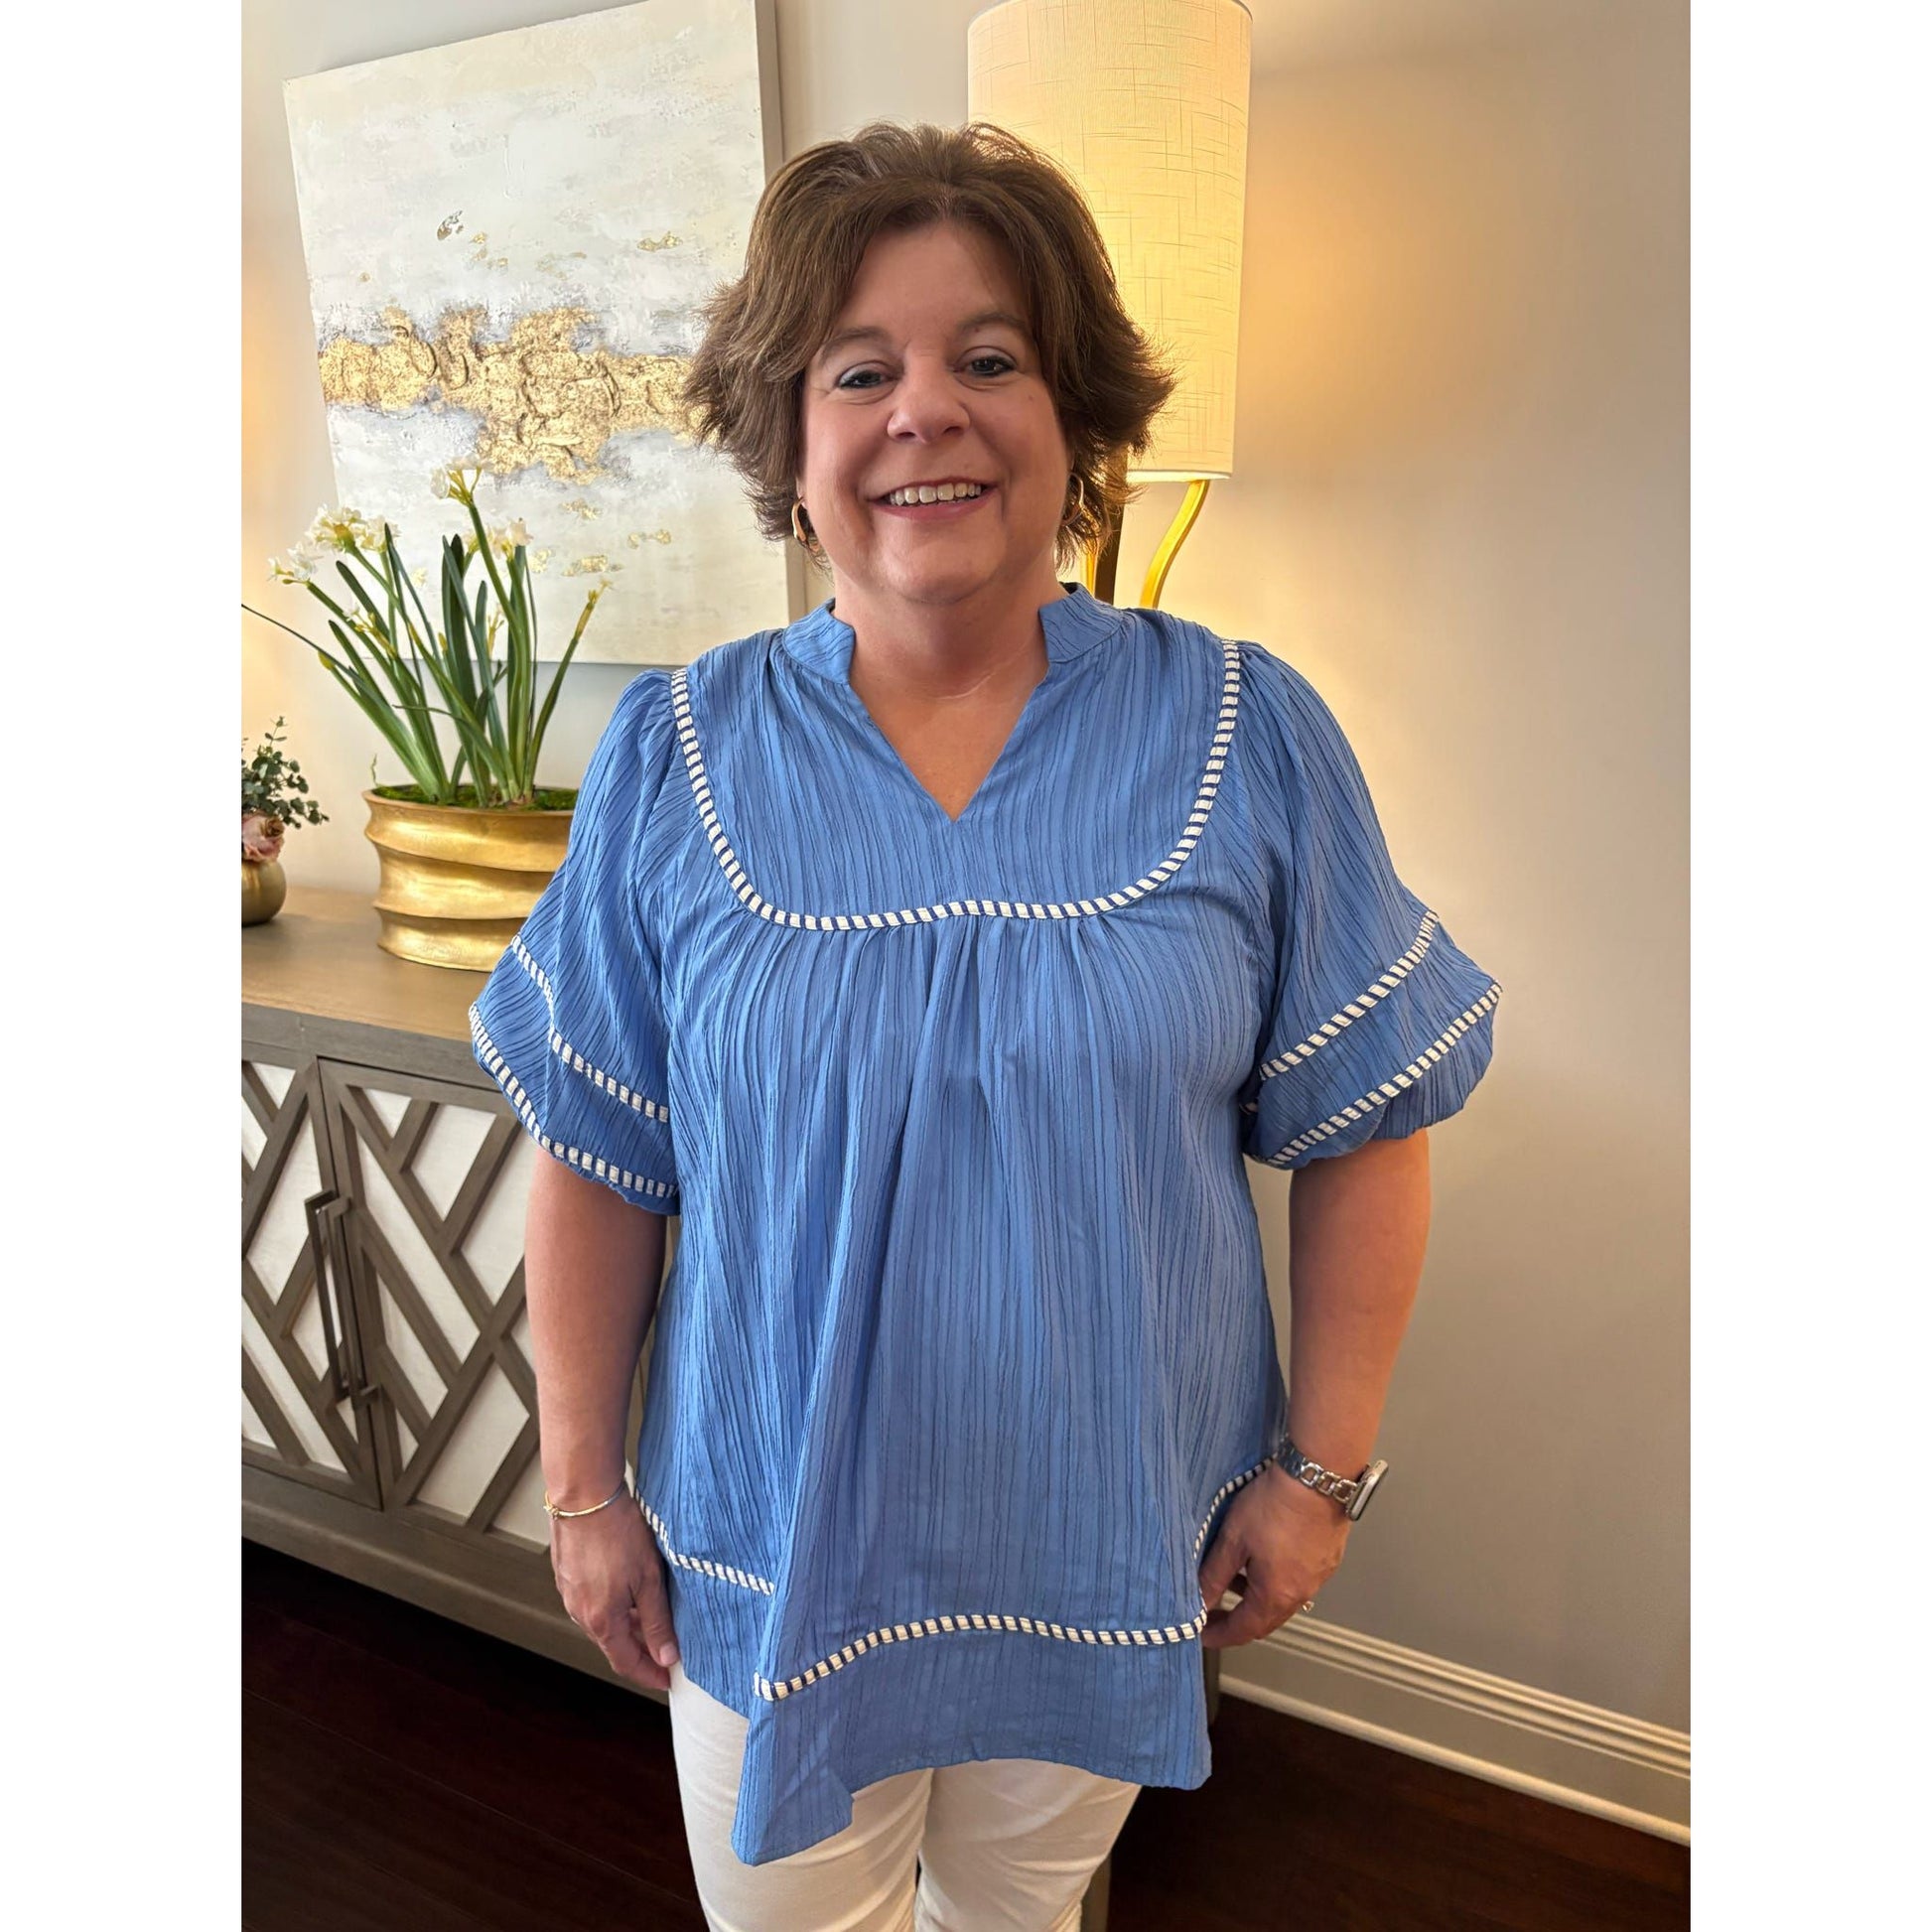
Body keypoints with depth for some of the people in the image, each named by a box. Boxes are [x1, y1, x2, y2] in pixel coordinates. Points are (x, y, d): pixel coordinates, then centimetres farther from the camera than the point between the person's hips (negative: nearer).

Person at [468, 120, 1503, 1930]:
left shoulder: (1251, 736, -10)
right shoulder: (673, 757, -9)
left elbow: (1364, 1130, -5)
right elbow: (595, 1158, -4)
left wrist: (1320, 1465, -4)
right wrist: (584, 1487, 0)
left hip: (1115, 1538, 1)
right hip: (770, 1538, 1)